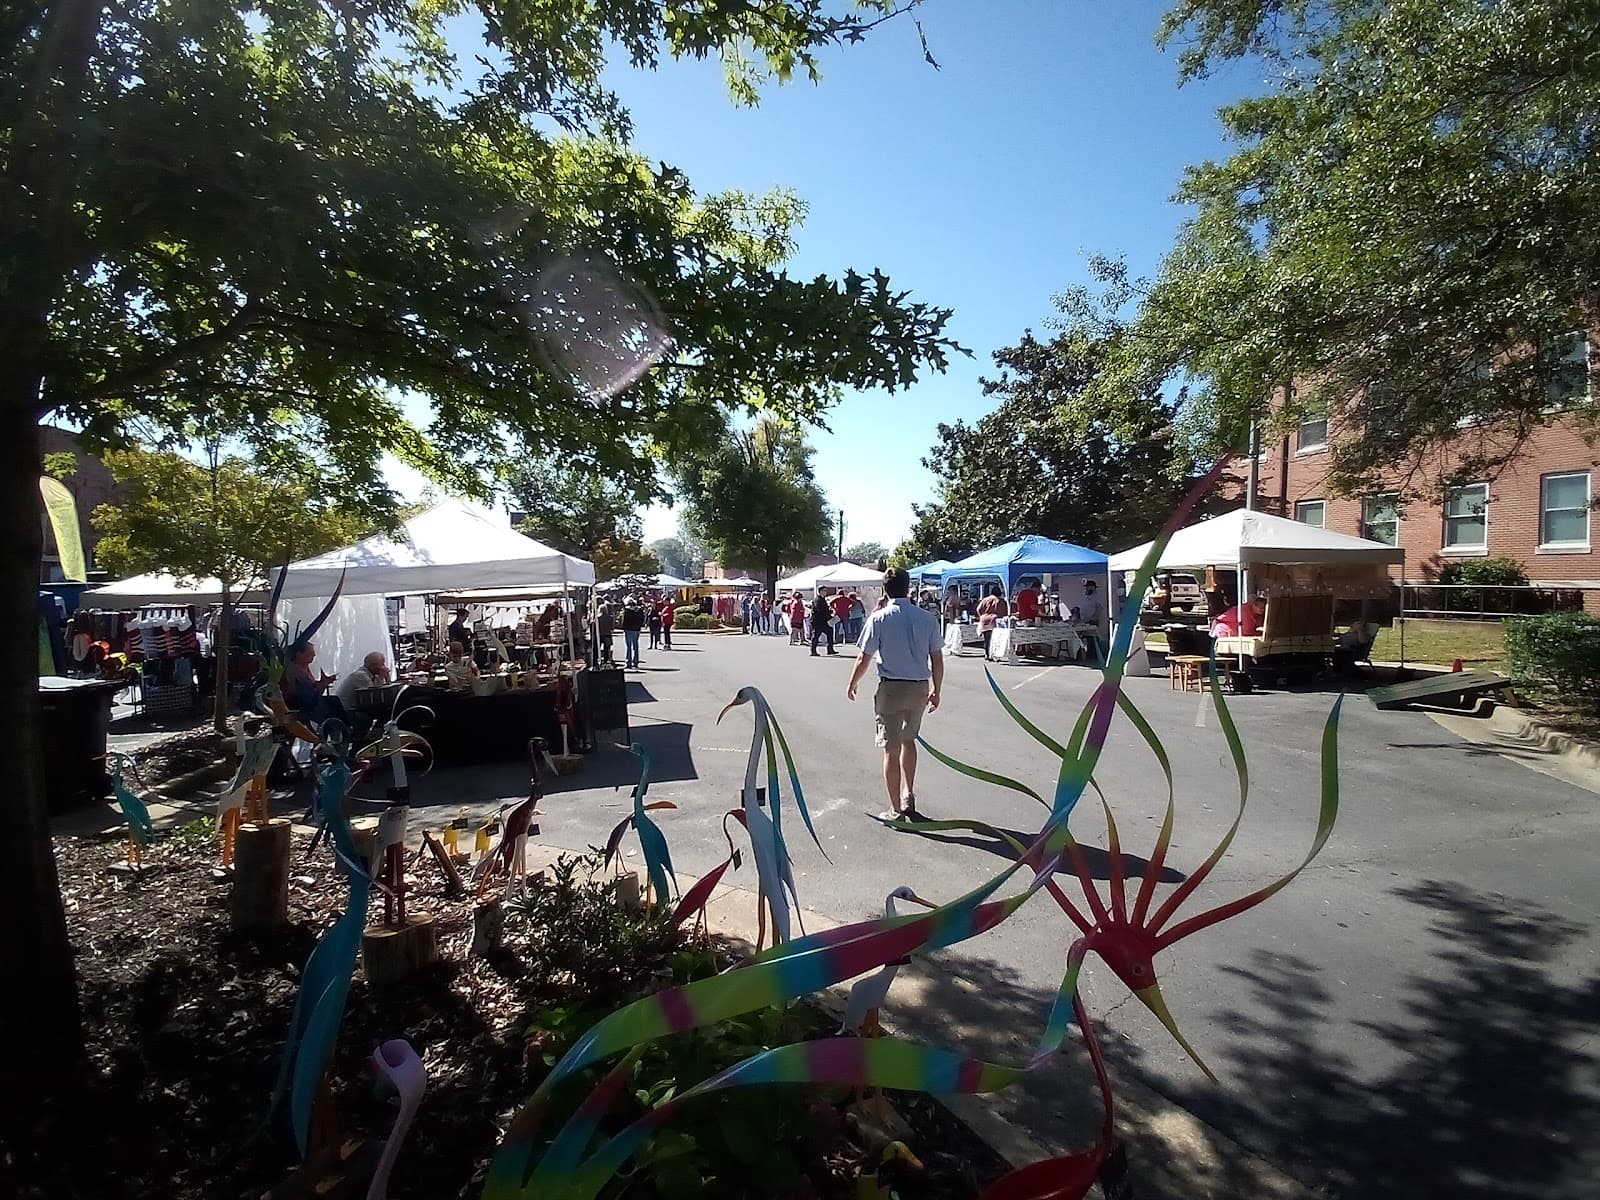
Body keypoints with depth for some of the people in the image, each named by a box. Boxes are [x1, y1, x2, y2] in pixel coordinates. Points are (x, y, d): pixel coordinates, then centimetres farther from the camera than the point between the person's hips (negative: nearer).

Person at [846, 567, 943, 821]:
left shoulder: (879, 619, -9)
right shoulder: (928, 618, -1)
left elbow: (864, 659, -7)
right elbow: (937, 659, 3)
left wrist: (852, 684, 10)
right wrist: (936, 691, 15)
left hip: (891, 688, -4)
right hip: (920, 687, 4)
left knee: (891, 750, 6)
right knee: (908, 740, 25)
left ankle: (896, 810, 13)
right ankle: (909, 797, 28)